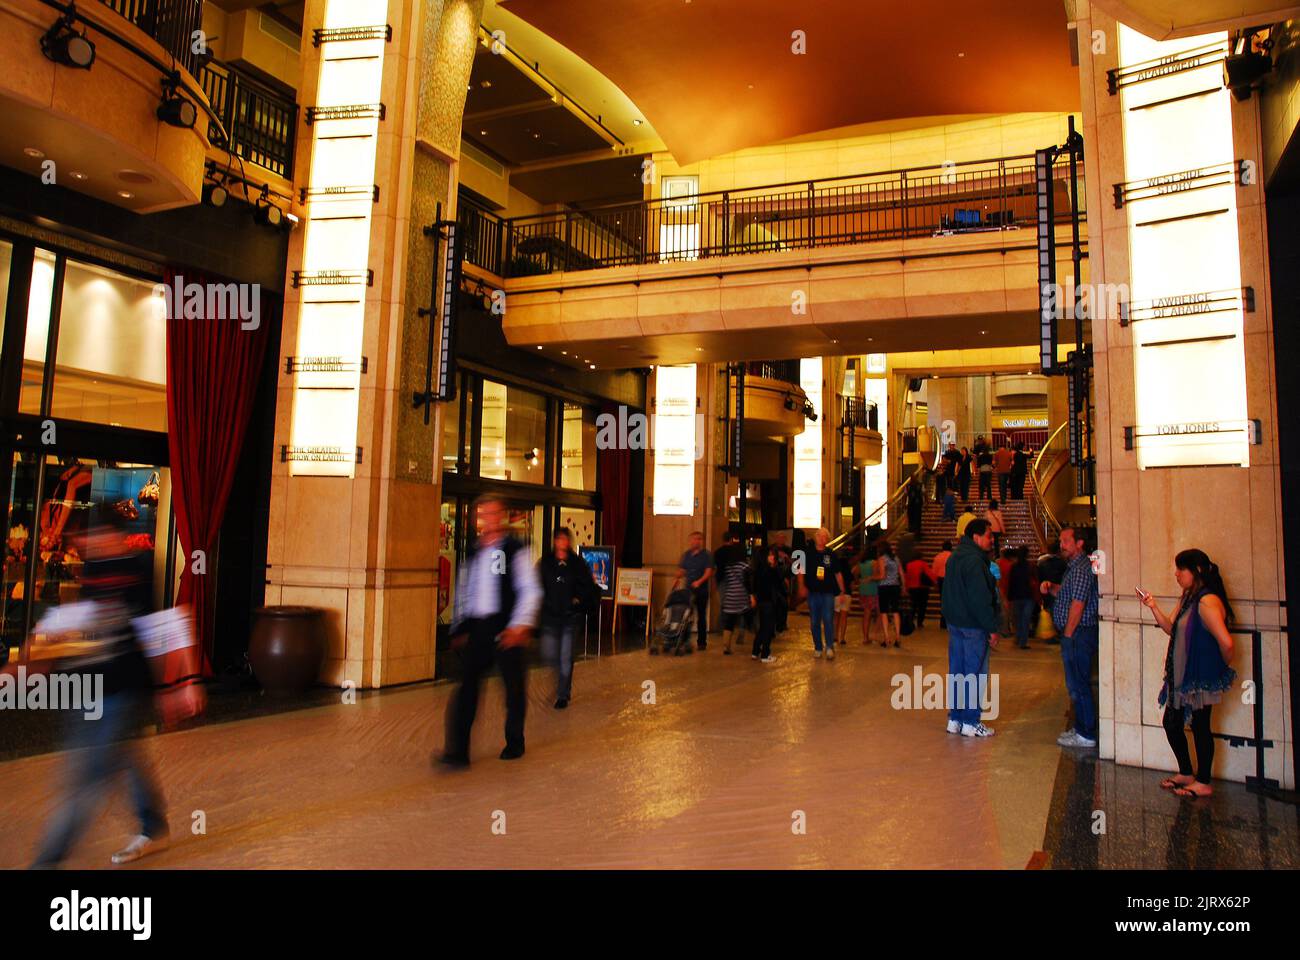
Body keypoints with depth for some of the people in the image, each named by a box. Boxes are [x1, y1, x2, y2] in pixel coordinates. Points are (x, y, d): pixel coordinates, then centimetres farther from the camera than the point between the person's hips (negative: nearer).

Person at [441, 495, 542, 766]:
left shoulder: (514, 550, -2)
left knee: (513, 687, 8)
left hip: (505, 628, -4)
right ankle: (458, 751, -5)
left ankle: (514, 742, 25)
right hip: (476, 628, 4)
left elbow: (531, 590, -6)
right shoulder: (472, 552, 14)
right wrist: (459, 628, 14)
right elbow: (462, 592, 19)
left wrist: (520, 626, -15)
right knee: (467, 685, -5)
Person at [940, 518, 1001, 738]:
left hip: (955, 622, 9)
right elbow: (981, 599, -21)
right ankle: (970, 722, 5)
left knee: (956, 671, 12)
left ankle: (954, 719, 18)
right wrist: (992, 629, -16)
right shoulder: (974, 561, -18)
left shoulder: (954, 558, 13)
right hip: (973, 626, -9)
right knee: (974, 674, -1)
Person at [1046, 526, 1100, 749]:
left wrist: (1068, 635, -18)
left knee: (1078, 685, -5)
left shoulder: (1081, 569, -17)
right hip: (1075, 635, 11)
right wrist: (1052, 589, 3)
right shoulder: (1074, 567, 17)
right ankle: (1081, 728, 24)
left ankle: (1086, 735, 2)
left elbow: (1078, 604, -21)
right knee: (1077, 684, 16)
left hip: (1078, 634, -11)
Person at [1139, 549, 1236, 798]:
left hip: (1201, 679, -10)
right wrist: (1153, 607, 0)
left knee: (1200, 727, 4)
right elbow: (1171, 629, 12)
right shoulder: (1187, 598, 9)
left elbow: (1226, 642, -30)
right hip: (1181, 676, 10)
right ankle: (1186, 773, 31)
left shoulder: (1208, 602, -23)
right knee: (1171, 723, 15)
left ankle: (1203, 783, 19)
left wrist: (1221, 667, -12)